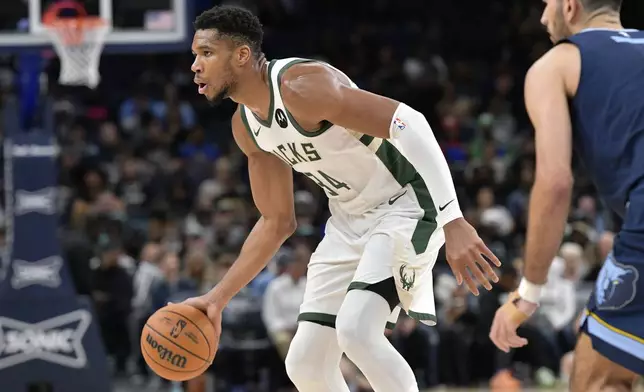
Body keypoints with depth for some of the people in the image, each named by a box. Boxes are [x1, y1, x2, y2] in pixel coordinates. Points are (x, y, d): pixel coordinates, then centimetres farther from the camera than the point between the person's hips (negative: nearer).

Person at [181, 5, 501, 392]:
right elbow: (277, 222, 14)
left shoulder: (300, 85, -25)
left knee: (355, 330, -28)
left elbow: (408, 124, -33)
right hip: (349, 220, 9)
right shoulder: (246, 126, 3)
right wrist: (218, 297, 8)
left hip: (405, 204, -9)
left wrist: (453, 223, -40)